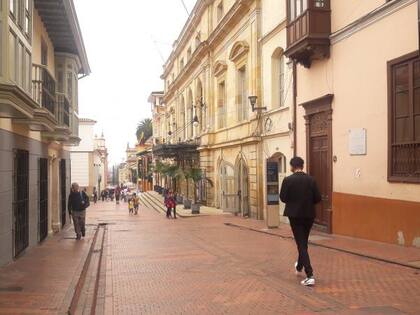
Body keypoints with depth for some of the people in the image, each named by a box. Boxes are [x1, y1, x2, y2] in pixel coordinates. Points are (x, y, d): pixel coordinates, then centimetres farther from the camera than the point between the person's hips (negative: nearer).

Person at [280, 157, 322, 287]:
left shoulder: (288, 180, -12)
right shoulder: (311, 180, -4)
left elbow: (283, 198, -9)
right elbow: (317, 198, -4)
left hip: (295, 215, -4)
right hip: (309, 215, 4)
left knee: (301, 244, 0)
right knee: (303, 242, 22)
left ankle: (310, 276, -10)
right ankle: (299, 267, 43)